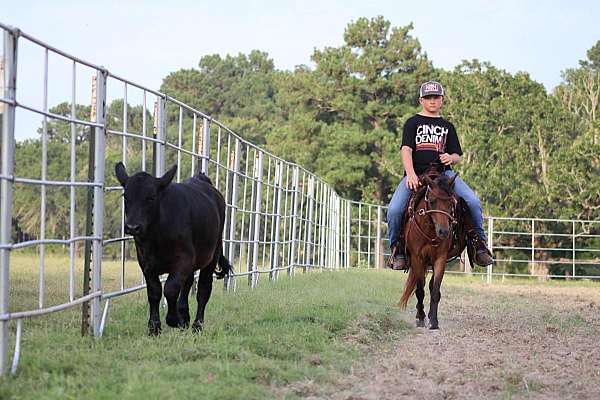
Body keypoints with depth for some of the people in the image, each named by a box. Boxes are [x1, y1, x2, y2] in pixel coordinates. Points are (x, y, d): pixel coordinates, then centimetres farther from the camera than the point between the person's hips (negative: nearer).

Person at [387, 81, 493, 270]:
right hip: (416, 174, -2)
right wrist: (411, 174, -20)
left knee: (473, 201, -21)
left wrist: (450, 158, -8)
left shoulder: (447, 126, 21)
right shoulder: (413, 123, 12)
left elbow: (457, 156, 19)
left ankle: (479, 243, -6)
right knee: (394, 210, -23)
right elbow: (406, 150, -2)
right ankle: (397, 248, -1)